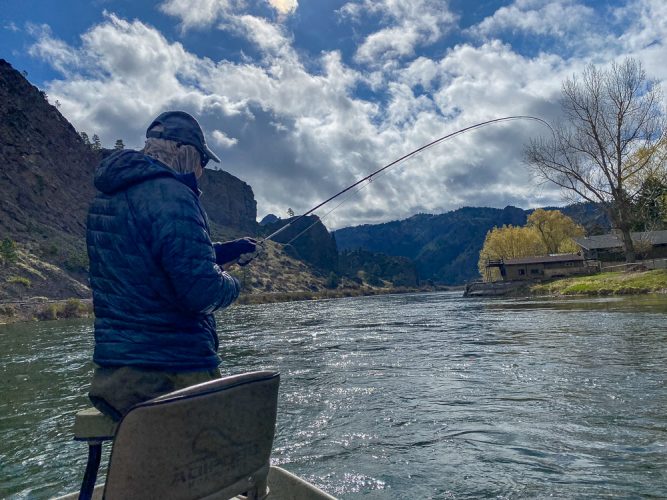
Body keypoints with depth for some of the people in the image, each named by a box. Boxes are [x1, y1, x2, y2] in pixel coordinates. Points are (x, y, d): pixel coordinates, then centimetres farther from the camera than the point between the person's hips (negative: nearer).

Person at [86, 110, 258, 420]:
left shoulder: (104, 198, 11)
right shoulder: (170, 193, -18)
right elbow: (201, 291, -25)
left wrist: (223, 252, 20)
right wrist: (230, 283, -3)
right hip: (171, 375, -9)